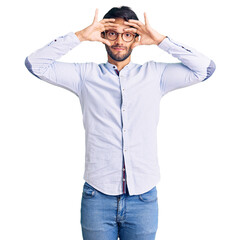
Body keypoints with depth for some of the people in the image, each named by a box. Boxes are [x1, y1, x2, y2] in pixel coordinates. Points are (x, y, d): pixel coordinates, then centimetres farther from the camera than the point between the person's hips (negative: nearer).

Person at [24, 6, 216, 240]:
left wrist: (160, 40, -3)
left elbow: (205, 68, 2)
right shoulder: (85, 74, 6)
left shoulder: (154, 74, 8)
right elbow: (35, 63, 0)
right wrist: (80, 36, -6)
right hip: (97, 196, 0)